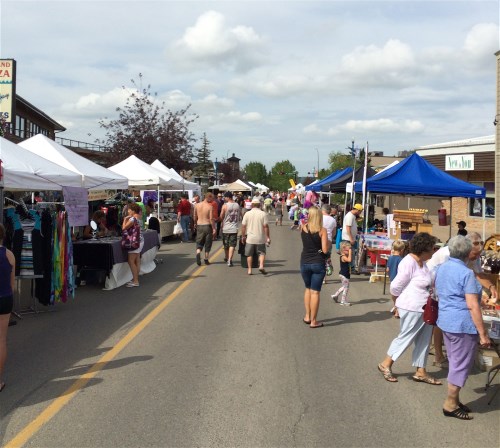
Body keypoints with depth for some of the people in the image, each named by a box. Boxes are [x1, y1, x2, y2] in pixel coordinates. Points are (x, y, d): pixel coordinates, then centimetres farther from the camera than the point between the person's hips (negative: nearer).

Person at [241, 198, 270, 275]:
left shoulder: (247, 214, -1)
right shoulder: (263, 214, -5)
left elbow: (243, 226, 0)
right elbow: (266, 226, -8)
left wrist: (243, 236, 12)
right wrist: (268, 237, -2)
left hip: (250, 238, 1)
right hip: (260, 238, -1)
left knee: (249, 254, 11)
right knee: (262, 253, 11)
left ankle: (249, 270, 11)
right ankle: (261, 266, -9)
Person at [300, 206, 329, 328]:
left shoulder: (303, 228, -3)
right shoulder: (322, 230, -11)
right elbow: (325, 250, -13)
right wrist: (327, 241, 5)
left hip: (305, 263, 3)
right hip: (318, 264, -3)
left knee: (308, 289, 22)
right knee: (315, 292, 2)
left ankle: (307, 316, 25)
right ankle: (313, 321, 7)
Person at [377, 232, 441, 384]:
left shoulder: (422, 263, 7)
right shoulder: (409, 263, -20)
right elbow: (396, 287, -16)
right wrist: (404, 298, 1)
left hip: (424, 309, 9)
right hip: (412, 309, -9)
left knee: (423, 340, 13)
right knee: (405, 337, 4)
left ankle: (420, 372, 24)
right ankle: (385, 365, 19)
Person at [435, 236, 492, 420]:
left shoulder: (441, 268, 7)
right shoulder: (466, 273, -18)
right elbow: (472, 305, -21)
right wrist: (483, 333, -18)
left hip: (445, 322, 8)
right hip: (463, 324, -8)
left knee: (454, 362, 18)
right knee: (461, 365, 3)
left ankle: (454, 400, 26)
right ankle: (450, 405, 9)